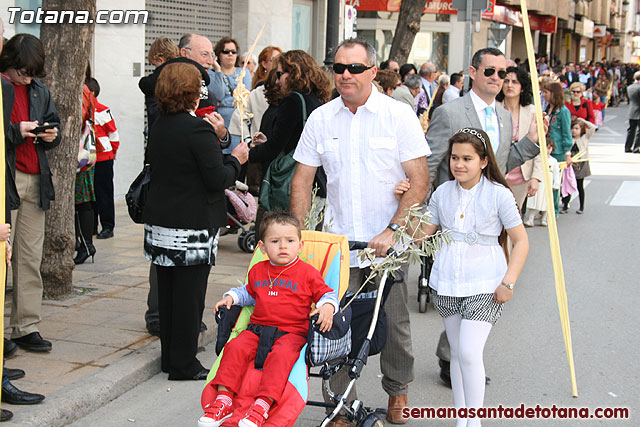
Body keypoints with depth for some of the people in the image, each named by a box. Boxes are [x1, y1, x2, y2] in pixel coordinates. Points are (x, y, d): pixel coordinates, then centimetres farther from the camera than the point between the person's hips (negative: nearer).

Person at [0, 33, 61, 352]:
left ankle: (26, 327, 13)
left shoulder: (38, 90, 15)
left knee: (30, 257, 7)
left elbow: (53, 123, 25)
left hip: (34, 181, 6)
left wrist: (52, 135, 4)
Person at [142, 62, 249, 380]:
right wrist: (235, 159, 1)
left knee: (167, 292, 15)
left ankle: (169, 356, 26)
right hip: (192, 227, -8)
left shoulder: (158, 127, 7)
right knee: (189, 296, 1)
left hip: (159, 222, 8)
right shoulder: (198, 129, -17)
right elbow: (217, 179, -19)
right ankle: (184, 365, 8)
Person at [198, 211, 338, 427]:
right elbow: (249, 293, 34)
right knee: (236, 347, -22)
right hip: (257, 328, 4)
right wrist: (231, 297, 17)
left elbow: (327, 294, 7)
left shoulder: (307, 273, 2)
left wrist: (327, 307, -15)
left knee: (281, 354, -34)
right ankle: (223, 400, -20)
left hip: (292, 332, -4)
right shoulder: (258, 271, 16)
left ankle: (262, 405, -38)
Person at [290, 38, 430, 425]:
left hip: (387, 244, -2)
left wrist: (392, 230, -15)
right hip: (337, 242, 2)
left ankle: (398, 391, 32)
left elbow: (420, 180, -7)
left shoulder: (399, 115, -4)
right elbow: (303, 179, 11)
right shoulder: (320, 119, 5)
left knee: (394, 323, 7)